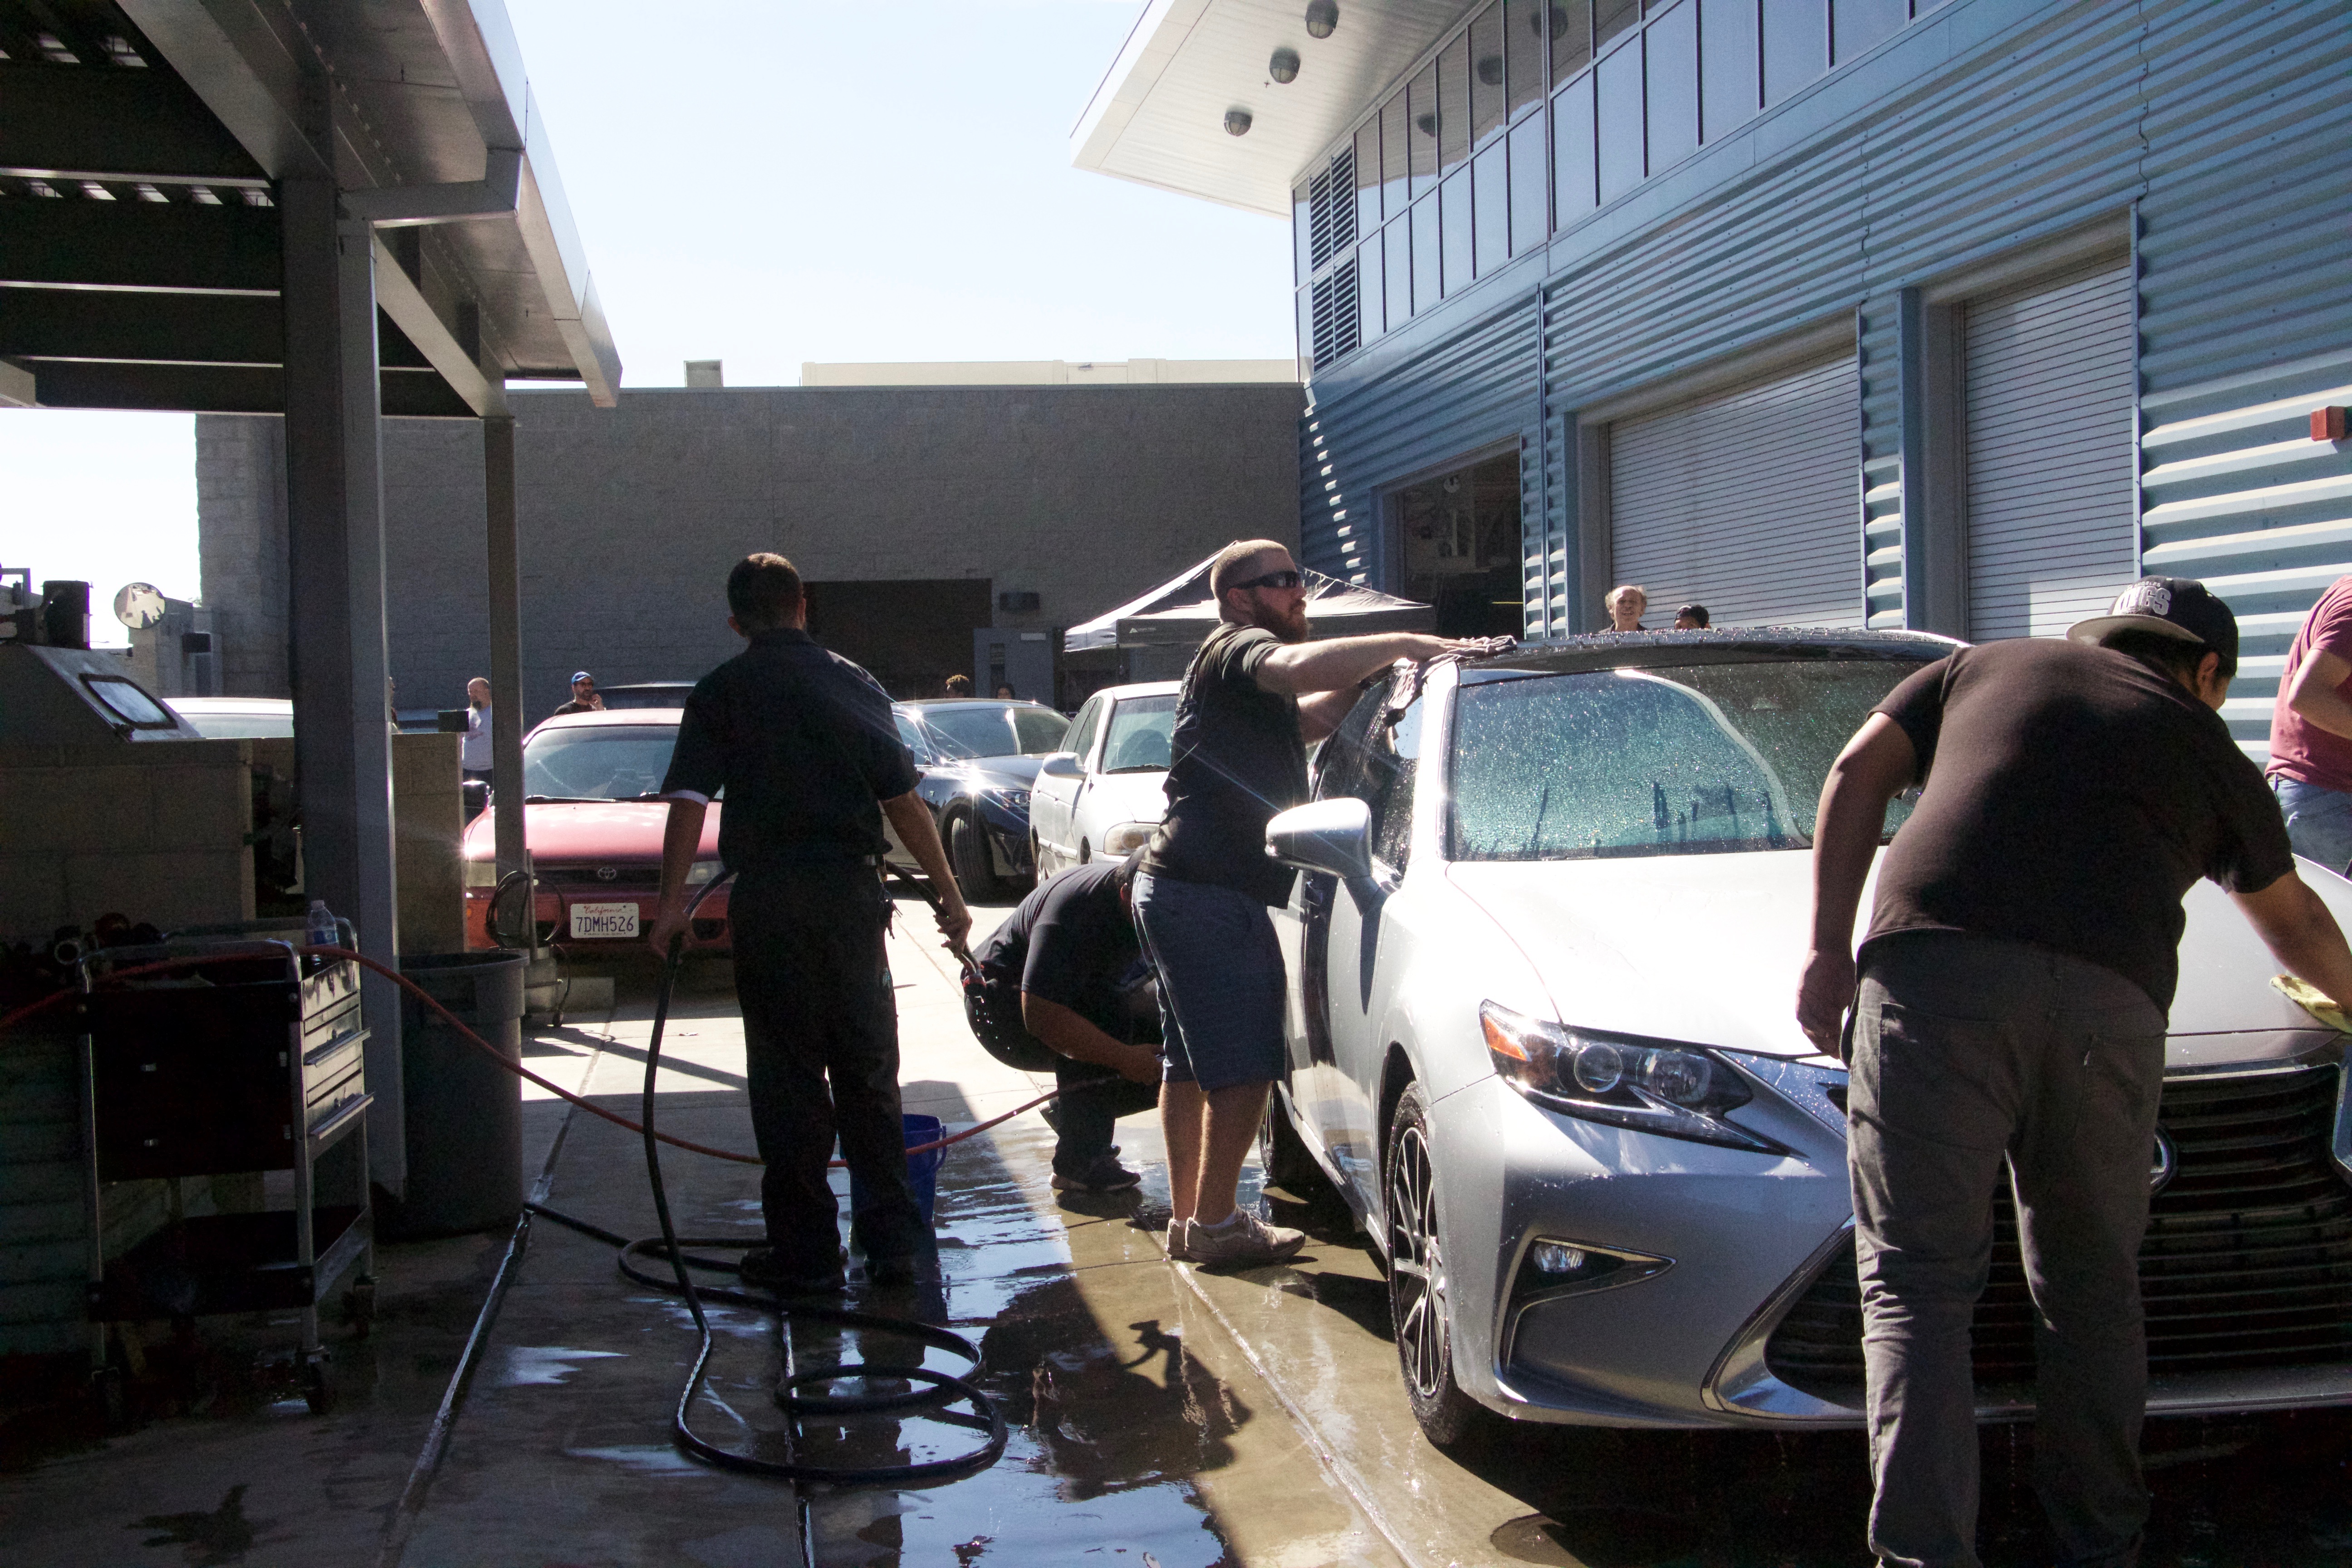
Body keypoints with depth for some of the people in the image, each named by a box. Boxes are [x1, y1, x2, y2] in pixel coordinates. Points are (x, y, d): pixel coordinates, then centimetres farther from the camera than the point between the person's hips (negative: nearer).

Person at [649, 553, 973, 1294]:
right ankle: (892, 1239, 15)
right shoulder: (853, 683, 7)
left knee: (788, 1077, 5)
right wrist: (948, 892, 8)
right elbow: (903, 798, 3)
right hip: (852, 891, 2)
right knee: (868, 1072, 12)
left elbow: (689, 799, -9)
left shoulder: (720, 692, 3)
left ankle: (806, 1253, 9)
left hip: (768, 898, -2)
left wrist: (673, 899, -10)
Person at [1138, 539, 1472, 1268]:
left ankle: (1185, 1219, 22)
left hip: (1177, 887, 11)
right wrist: (1404, 644, -28)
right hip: (1209, 894, -11)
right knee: (1243, 1068, -8)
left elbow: (1312, 715, 26)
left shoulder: (1249, 675, 25)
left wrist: (1371, 671, 11)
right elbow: (1302, 668, -30)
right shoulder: (1234, 649, -9)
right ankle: (1215, 1223, -2)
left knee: (1191, 1063, 15)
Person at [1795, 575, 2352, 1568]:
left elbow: (1858, 773, 15)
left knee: (1917, 1282, -1)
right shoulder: (2206, 746, 29)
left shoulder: (1984, 668, 29)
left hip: (1935, 972, -1)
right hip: (2108, 1001, 1)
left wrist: (1828, 950, 9)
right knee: (2091, 1287, 17)